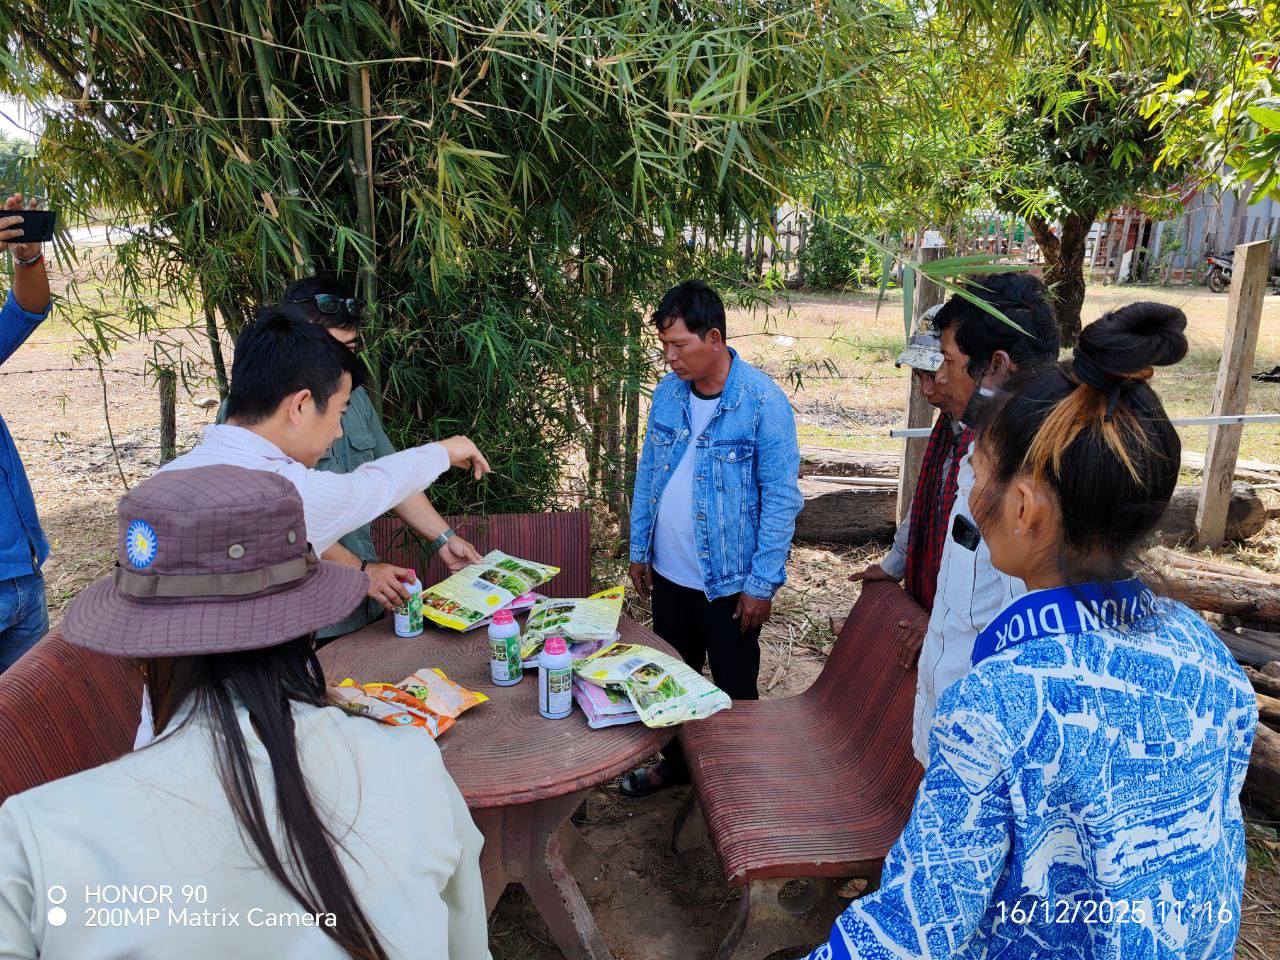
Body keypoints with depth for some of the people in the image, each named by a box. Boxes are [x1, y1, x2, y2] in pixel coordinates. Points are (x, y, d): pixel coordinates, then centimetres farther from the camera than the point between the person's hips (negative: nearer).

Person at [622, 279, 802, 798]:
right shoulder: (667, 391, 0)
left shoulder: (764, 401, -17)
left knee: (734, 691, 13)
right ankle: (675, 760, 45)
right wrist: (639, 550, 9)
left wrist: (762, 583, -16)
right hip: (669, 573, 5)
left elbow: (782, 497, -15)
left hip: (730, 581, -5)